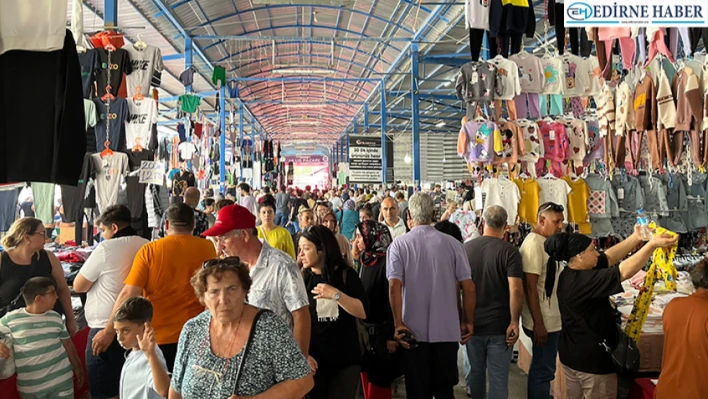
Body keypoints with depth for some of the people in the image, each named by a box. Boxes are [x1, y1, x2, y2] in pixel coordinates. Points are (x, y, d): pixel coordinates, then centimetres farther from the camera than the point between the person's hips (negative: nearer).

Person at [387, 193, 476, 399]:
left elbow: (394, 286, -15)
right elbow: (468, 287, -4)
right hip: (447, 330, 1)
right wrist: (468, 322, 7)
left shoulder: (398, 245, -6)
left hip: (413, 331, 0)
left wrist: (398, 324, -11)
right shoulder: (452, 244, -5)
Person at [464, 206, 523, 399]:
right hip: (499, 325, -4)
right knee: (498, 377, 5)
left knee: (475, 372, 17)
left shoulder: (466, 248, 2)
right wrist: (514, 322, -10)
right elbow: (515, 290, -19)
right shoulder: (509, 251, -10)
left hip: (472, 323, 4)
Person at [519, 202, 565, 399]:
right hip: (543, 323, -10)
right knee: (543, 371, 0)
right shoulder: (534, 244, -18)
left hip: (550, 320, 10)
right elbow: (530, 287, -22)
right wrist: (538, 324, -22)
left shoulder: (545, 242, 11)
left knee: (542, 369, 19)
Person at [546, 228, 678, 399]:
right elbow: (625, 272, -29)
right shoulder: (584, 280, -28)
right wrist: (652, 244, -26)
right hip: (593, 359, -9)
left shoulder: (570, 273, 0)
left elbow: (609, 258, 3)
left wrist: (636, 237, 0)